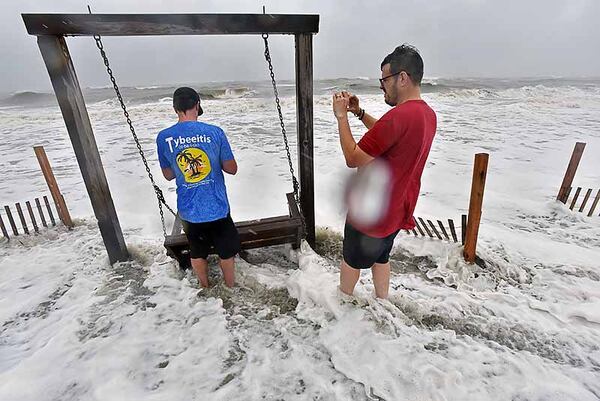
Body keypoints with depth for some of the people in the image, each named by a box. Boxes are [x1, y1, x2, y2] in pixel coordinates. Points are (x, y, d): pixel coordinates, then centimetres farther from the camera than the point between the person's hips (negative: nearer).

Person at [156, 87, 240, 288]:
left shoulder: (163, 138, -4)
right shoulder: (214, 132, -11)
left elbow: (168, 175, 7)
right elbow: (232, 168, -4)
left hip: (188, 210, 2)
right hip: (217, 207, -2)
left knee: (197, 253, 23)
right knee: (226, 252, 19)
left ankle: (205, 289, 43)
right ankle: (230, 287, 38)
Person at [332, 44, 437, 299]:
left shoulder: (399, 116, -29)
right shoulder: (428, 114, 3)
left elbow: (353, 158, -25)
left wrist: (342, 116, -17)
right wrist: (359, 113, 7)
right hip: (397, 211, 8)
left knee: (351, 260, 16)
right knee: (380, 257, 26)